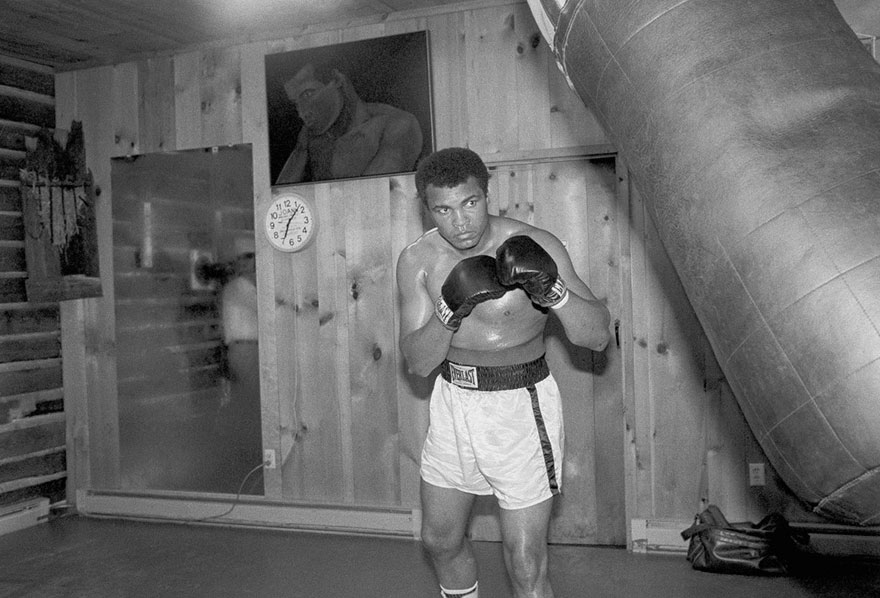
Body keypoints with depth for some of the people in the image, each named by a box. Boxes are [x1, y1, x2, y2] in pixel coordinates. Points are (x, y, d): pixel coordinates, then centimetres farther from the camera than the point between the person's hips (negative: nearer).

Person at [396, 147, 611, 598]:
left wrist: (553, 290, -33)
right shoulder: (417, 260, -5)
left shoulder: (535, 246, -15)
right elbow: (417, 362, -8)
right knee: (439, 540, 21)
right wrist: (449, 311, -26)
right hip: (453, 403, 5)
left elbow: (598, 336, -16)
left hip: (520, 407, -4)